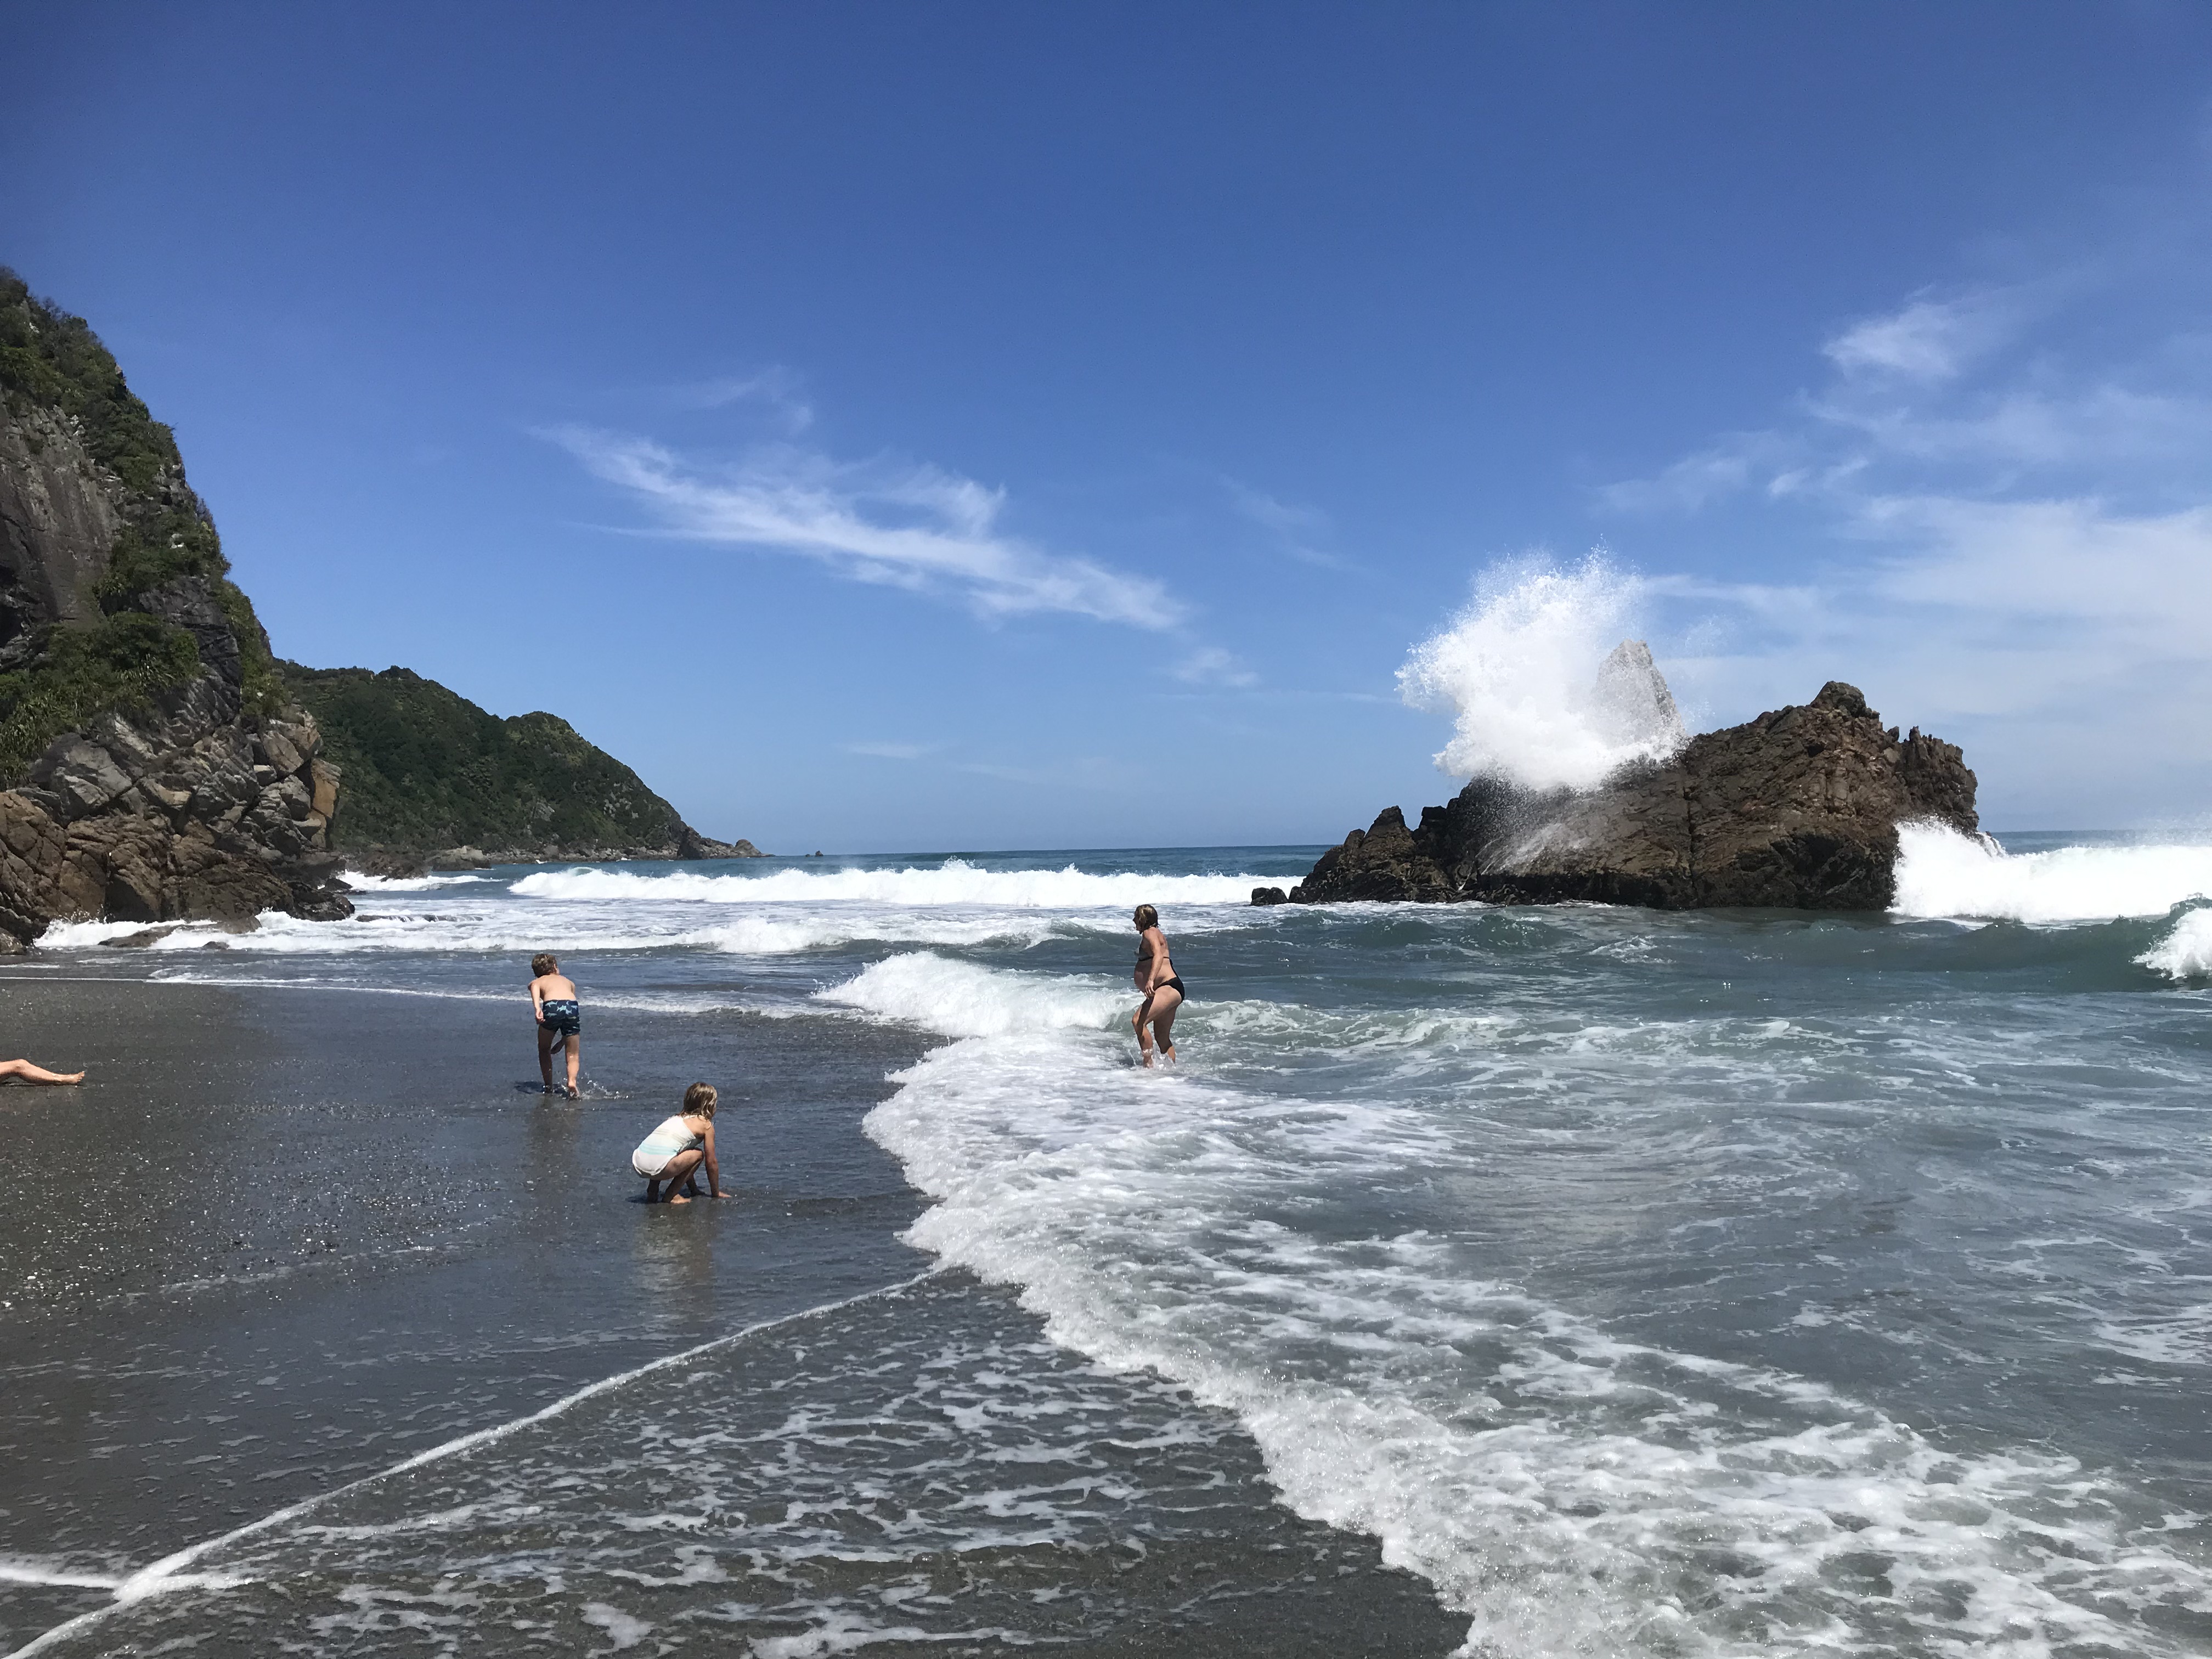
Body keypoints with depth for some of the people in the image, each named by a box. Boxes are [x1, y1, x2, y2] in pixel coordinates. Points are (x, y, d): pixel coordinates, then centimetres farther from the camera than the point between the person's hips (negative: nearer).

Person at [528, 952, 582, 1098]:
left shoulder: (535, 982, 30)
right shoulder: (568, 981, 38)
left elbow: (535, 988, 0)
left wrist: (537, 1007, -17)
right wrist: (562, 1042, 43)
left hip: (552, 1007, -1)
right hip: (572, 1006, 1)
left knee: (544, 1050, 24)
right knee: (573, 1055, 13)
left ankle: (549, 1086, 21)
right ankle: (572, 1081, -12)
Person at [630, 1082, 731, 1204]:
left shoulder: (676, 1118, 30)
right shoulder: (706, 1124, 9)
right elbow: (711, 1163, 14)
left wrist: (694, 1189, 48)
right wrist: (716, 1194, 27)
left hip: (637, 1163, 8)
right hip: (657, 1166, -8)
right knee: (698, 1155, 11)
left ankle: (652, 1191, 21)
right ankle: (671, 1195, 5)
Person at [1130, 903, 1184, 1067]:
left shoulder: (1150, 933, -7)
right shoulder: (1156, 934, 24)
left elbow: (1158, 955, -26)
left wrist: (1151, 980, -40)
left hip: (1168, 988, -12)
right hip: (1169, 991, 12)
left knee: (1138, 1022, -25)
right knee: (1162, 1037, 14)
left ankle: (1149, 1064, -26)